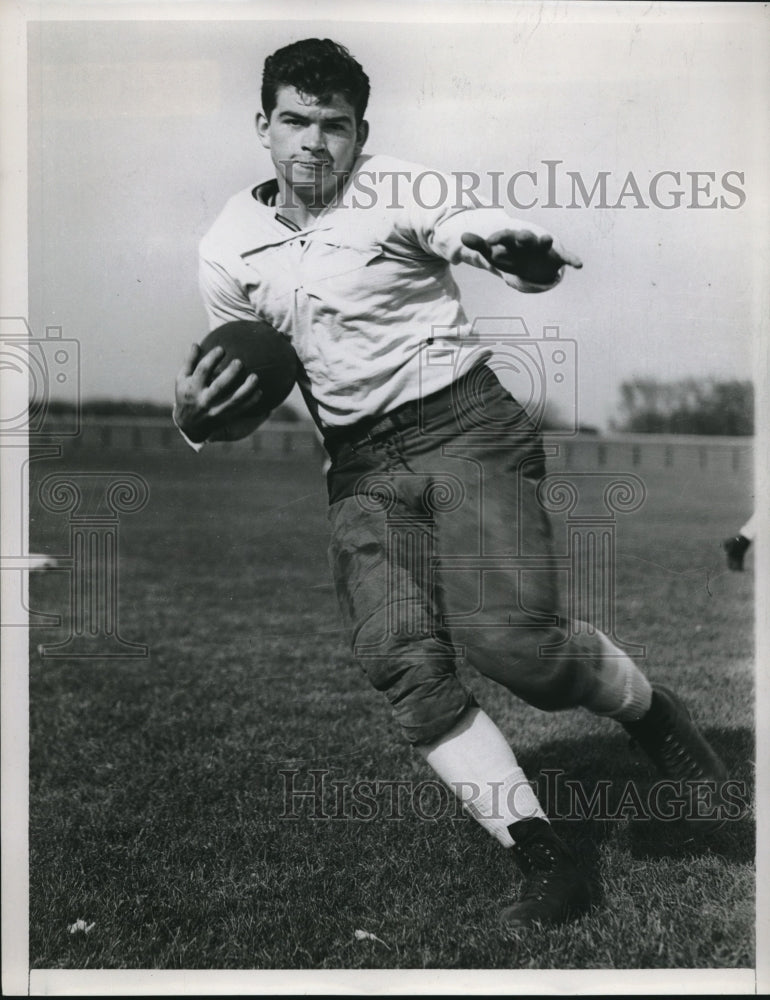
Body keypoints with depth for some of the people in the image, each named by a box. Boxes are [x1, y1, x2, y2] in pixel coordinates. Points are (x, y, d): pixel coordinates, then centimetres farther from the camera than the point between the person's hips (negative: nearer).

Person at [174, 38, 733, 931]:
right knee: (401, 659, -19)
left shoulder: (404, 195, 0)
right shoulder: (228, 250, 11)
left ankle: (655, 717, 8)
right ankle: (542, 859, -8)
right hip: (360, 466, 4)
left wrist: (524, 253, -36)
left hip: (463, 424, -3)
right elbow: (246, 384, 20)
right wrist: (198, 418, -4)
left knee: (509, 637, -23)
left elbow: (508, 245, -11)